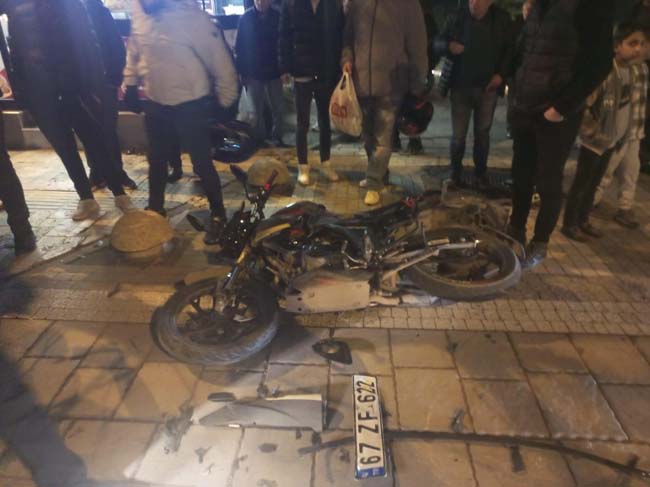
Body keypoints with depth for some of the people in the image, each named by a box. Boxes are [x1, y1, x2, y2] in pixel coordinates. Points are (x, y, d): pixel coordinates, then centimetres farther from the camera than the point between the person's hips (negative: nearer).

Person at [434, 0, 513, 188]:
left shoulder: (502, 18, -1)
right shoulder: (456, 17, -1)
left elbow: (510, 48, 5)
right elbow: (438, 43, 4)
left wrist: (501, 74, -8)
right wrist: (448, 46, -19)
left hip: (488, 87, 1)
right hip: (461, 86, 0)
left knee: (483, 132, 11)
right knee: (458, 135, 1)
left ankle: (481, 171, 25)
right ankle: (455, 172, 18)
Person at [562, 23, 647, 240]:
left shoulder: (640, 71, 2)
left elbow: (639, 103, 14)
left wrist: (635, 131, 11)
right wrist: (592, 131, -18)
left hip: (615, 139, 7)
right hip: (595, 139, -7)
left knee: (594, 182, 16)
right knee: (581, 182, 2)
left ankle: (583, 220, 29)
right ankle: (569, 224, 14)